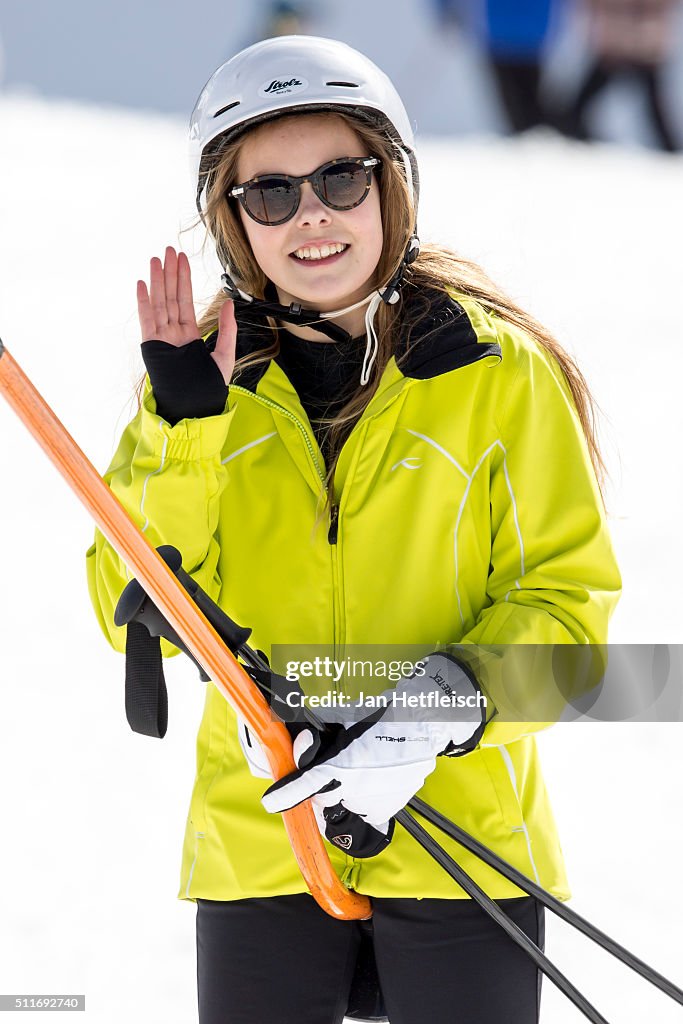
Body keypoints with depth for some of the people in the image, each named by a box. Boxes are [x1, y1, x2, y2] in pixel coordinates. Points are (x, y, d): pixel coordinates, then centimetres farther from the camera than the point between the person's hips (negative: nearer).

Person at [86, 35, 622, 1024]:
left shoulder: (501, 371, -4)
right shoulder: (202, 373, 4)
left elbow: (568, 592, -4)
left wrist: (438, 708, -19)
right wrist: (185, 431, -14)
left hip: (464, 830, -2)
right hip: (258, 834, 2)